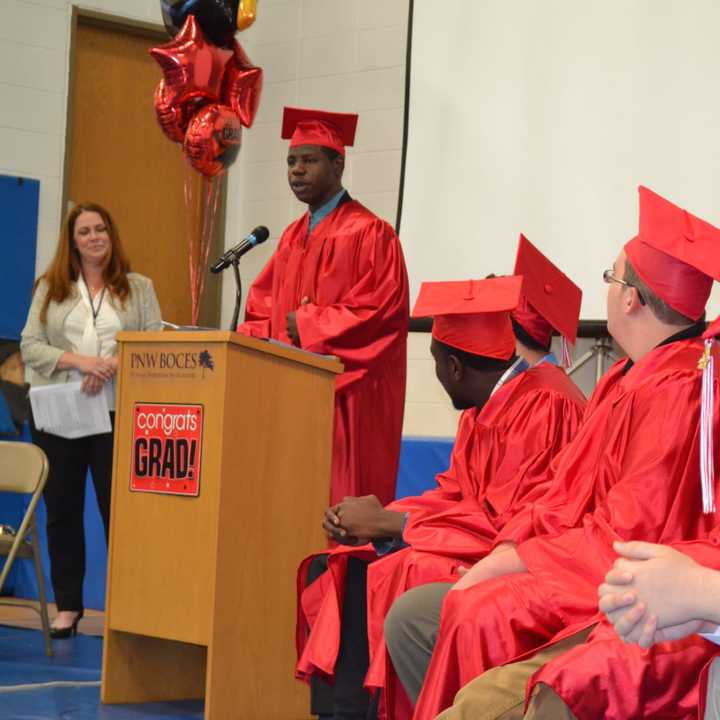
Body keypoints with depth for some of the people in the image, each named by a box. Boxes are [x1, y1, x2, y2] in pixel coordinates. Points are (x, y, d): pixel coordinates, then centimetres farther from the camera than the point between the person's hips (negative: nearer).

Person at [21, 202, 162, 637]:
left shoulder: (139, 288, 8)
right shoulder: (50, 288, 9)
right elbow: (30, 347, 1)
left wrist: (114, 364, -17)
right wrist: (79, 361, -14)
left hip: (118, 414, -1)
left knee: (118, 508, -3)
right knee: (62, 509, 5)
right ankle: (68, 605, 13)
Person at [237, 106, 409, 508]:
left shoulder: (369, 233, -7)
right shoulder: (292, 237, 19)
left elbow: (379, 309, -15)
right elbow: (264, 306, 18)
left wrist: (306, 326, -12)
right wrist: (251, 338, -3)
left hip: (344, 396, -7)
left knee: (336, 502, -8)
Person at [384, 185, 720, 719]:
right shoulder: (629, 379, 11)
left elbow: (627, 533, -20)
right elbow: (566, 498, 12)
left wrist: (508, 564, -13)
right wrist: (501, 556, -3)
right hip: (579, 570, 10)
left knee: (480, 617, -28)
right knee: (412, 614, 2)